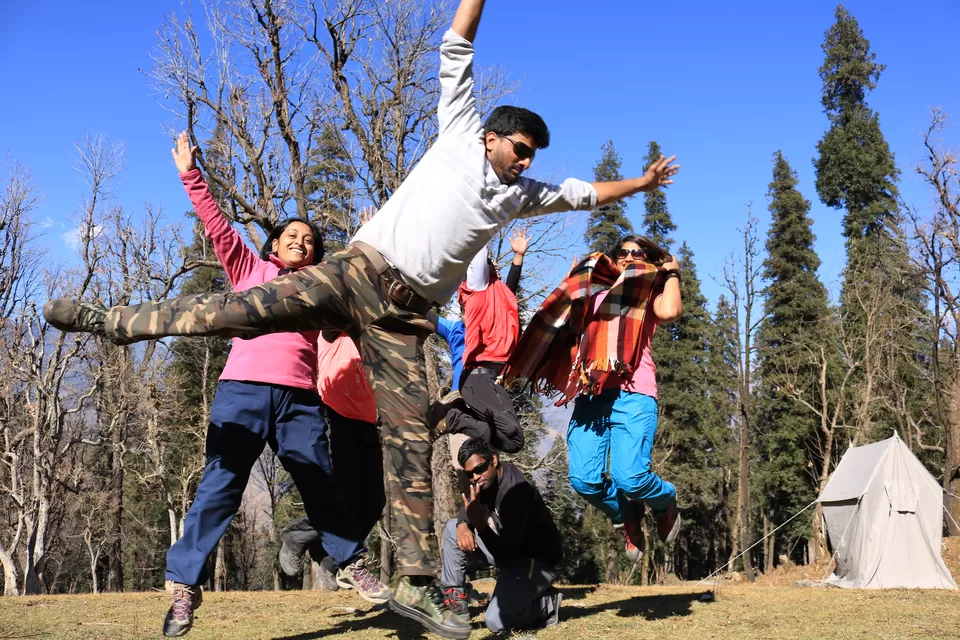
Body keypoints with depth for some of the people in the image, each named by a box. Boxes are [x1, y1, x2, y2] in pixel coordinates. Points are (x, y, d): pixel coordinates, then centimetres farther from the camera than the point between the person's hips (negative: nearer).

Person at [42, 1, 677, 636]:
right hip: (359, 271, -3)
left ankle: (418, 585, -2)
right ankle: (111, 321, 0)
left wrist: (642, 182, 39)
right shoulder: (461, 136, 12)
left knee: (411, 443, -4)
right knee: (240, 310, -18)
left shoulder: (522, 195, 22)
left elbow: (584, 193, 36)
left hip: (403, 316, 3)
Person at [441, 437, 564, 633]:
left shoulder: (517, 491, -32)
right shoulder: (485, 478, -6)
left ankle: (546, 603, 2)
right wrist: (462, 524, -13)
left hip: (536, 559, -9)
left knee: (496, 621, -24)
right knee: (452, 528, 1)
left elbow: (507, 556, -33)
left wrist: (480, 524, -44)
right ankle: (456, 602, 3)